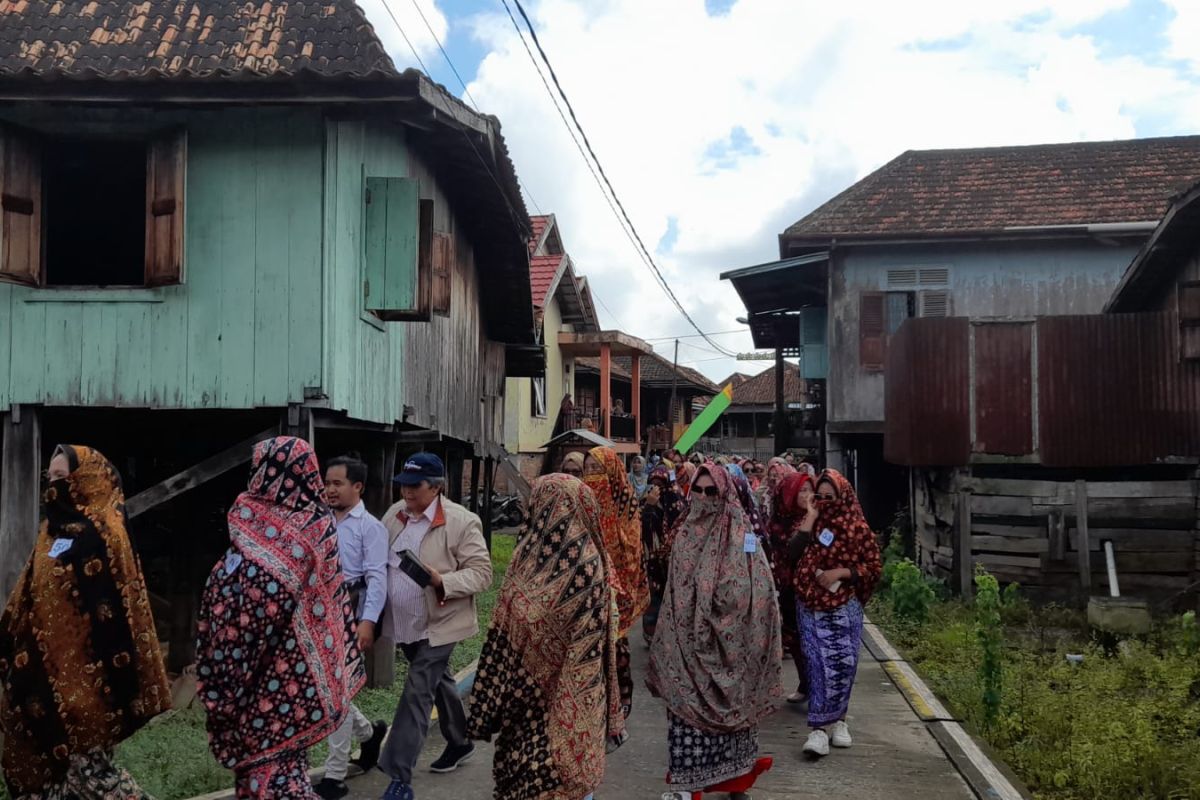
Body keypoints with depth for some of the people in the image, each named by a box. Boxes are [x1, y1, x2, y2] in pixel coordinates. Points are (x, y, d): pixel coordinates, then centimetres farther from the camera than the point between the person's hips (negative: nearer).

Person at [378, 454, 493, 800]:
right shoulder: (395, 514, 2)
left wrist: (442, 582, -30)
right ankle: (460, 742, 43)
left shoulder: (461, 521, -16)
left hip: (438, 624, -6)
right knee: (437, 682, 23)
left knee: (417, 694, -8)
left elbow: (481, 572, -15)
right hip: (405, 623, 6)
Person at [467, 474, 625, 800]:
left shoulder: (532, 555, -16)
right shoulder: (594, 560, -3)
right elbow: (599, 636, 3)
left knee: (529, 773, 8)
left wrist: (491, 701, -4)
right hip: (576, 696, 5)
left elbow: (510, 633, -13)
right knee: (563, 773, 16)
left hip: (534, 689, -5)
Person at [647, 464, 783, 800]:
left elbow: (750, 588, -11)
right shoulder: (686, 534, 8)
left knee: (729, 702, 6)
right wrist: (671, 639, 11)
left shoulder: (740, 534, -5)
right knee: (686, 703, 2)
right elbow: (675, 591, 12)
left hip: (725, 642, -3)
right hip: (688, 641, 3)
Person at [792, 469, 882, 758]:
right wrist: (810, 518, -11)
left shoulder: (857, 527, 0)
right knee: (820, 663, -5)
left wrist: (840, 572, -13)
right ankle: (822, 726, -4)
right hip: (811, 607, 1)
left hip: (844, 607, -1)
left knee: (843, 664, 0)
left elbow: (874, 567, 0)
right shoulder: (811, 521, 6)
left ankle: (835, 719, 19)